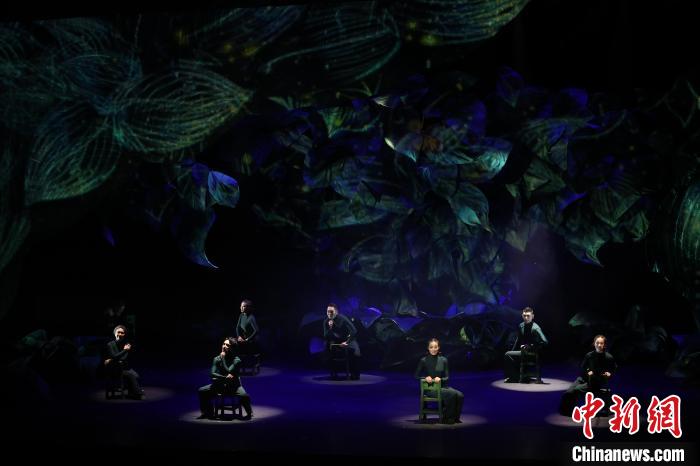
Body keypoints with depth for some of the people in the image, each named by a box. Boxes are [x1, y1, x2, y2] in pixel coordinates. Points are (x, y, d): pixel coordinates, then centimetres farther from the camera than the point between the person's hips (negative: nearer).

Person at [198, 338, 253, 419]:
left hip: (233, 385, -4)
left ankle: (249, 413, -3)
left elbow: (228, 372, -25)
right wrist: (225, 378, -23)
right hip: (220, 385, 4)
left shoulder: (236, 360, -12)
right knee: (201, 391, -14)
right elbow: (212, 374, -10)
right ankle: (208, 412, 5)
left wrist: (223, 357, -19)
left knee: (245, 396, -33)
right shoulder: (217, 359, -1)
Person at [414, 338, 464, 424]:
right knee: (452, 394, -29)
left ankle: (455, 417, -7)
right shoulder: (424, 360, -5)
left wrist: (440, 379, -15)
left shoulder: (443, 360, 5)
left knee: (460, 395, -23)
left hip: (442, 386, 4)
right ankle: (446, 418, -14)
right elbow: (416, 376, -1)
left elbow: (447, 377, 6)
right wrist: (425, 378, -20)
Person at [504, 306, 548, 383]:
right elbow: (518, 339, 19)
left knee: (508, 355, -16)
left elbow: (545, 342, -26)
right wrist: (512, 351, 9)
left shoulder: (535, 328, -20)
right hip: (523, 350, 8)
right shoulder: (521, 326, 3)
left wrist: (531, 347, -23)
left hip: (531, 353, -8)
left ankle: (516, 377, -2)